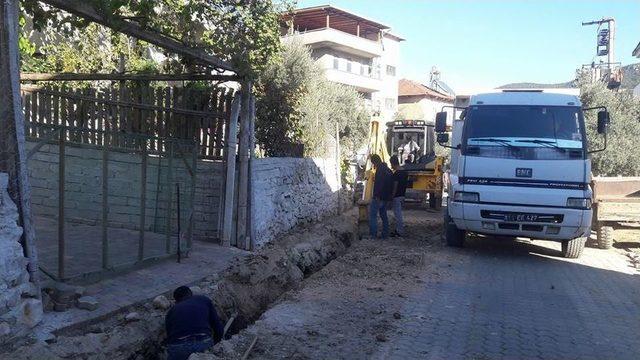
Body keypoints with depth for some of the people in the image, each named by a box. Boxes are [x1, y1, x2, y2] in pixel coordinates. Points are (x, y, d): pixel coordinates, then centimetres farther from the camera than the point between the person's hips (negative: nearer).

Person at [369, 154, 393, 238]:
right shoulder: (388, 169, 14)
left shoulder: (380, 169, -15)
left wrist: (376, 196, -24)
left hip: (378, 197, -9)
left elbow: (379, 183, -24)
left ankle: (373, 234, -5)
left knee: (372, 215, -4)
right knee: (384, 215, 15)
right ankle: (385, 234, 18)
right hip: (386, 197, 9)